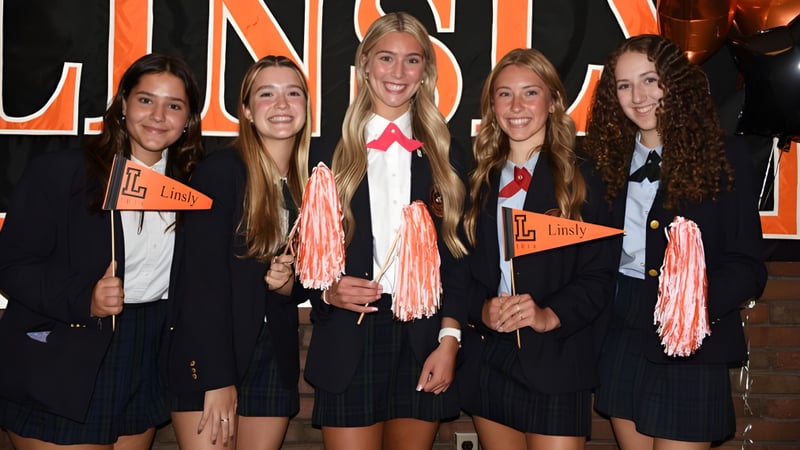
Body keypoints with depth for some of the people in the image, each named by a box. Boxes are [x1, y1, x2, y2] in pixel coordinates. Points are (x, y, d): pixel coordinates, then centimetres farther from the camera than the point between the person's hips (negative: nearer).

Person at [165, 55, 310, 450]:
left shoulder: (310, 183, 7)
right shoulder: (221, 171, -10)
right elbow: (202, 278, -15)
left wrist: (290, 284, -7)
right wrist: (218, 380, -18)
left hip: (276, 358, 5)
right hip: (208, 356, -5)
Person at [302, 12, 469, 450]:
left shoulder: (443, 154, 9)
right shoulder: (330, 151, 5)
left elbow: (456, 254, 6)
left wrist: (449, 338, -3)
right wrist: (327, 291, -15)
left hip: (423, 340, 2)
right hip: (348, 339, -1)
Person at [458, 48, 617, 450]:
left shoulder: (580, 179, 0)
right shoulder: (478, 179, 10)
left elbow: (598, 274, -6)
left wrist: (550, 316, -21)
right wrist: (482, 309, -12)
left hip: (557, 363, -3)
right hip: (487, 360, 4)